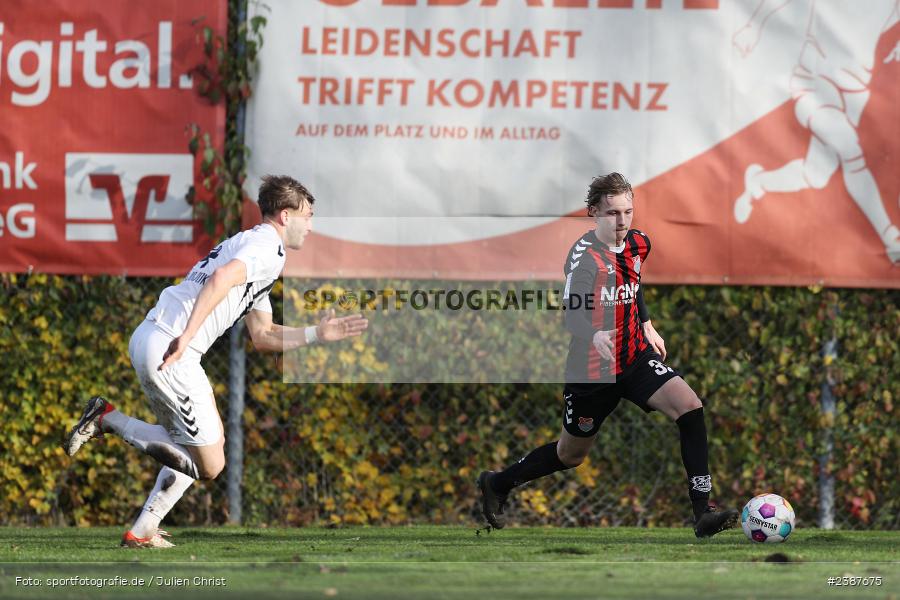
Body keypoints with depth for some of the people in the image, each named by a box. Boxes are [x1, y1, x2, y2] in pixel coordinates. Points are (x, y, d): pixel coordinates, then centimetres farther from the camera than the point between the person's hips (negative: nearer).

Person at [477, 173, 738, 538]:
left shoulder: (638, 244, 0)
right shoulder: (585, 254, -23)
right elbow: (572, 310, -38)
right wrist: (595, 335, -57)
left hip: (636, 359, 5)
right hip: (592, 370, -5)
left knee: (689, 407, -19)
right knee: (570, 455, 12)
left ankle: (702, 513, -18)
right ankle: (498, 484, 41)